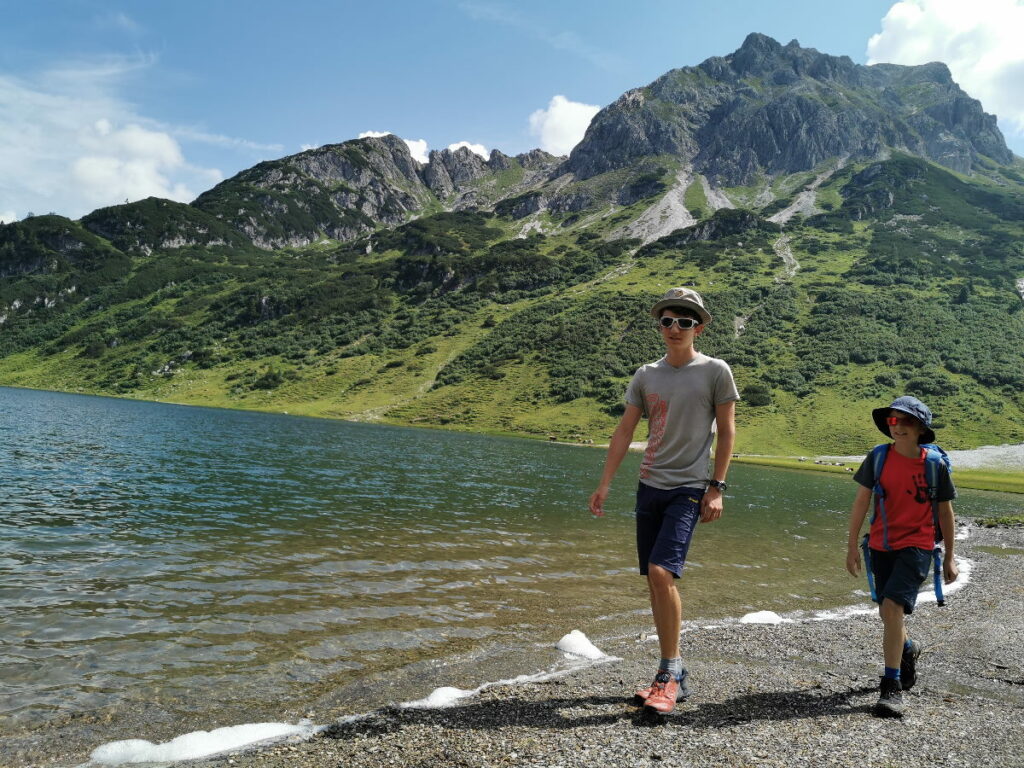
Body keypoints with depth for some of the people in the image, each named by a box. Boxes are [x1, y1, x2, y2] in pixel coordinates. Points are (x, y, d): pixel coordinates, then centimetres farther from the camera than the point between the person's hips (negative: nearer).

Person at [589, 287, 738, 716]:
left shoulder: (715, 371, -2)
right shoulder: (646, 375, 10)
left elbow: (726, 432, -1)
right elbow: (624, 431, 9)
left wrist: (716, 488, -7)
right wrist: (604, 484, 4)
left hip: (688, 490, -5)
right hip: (649, 487, 6)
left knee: (662, 572, -19)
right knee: (655, 582, 8)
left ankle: (669, 673, -5)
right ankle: (674, 675, 21)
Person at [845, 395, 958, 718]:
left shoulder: (935, 464, -7)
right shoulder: (878, 458, -4)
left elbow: (945, 512, 4)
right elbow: (861, 502, 1)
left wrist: (949, 557, 8)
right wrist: (852, 546, -1)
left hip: (916, 546, -3)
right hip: (881, 546, 3)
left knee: (892, 606, -18)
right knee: (887, 612, 16)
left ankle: (892, 686, -8)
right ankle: (908, 648, 50)